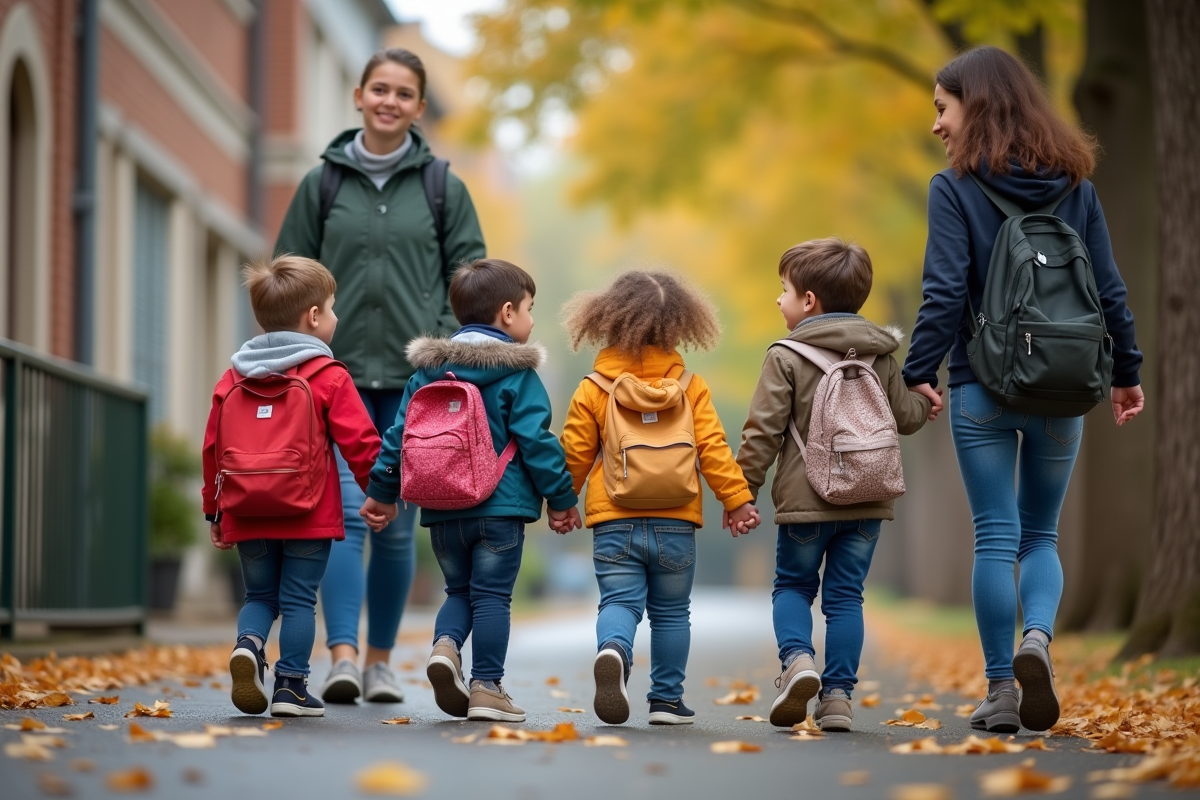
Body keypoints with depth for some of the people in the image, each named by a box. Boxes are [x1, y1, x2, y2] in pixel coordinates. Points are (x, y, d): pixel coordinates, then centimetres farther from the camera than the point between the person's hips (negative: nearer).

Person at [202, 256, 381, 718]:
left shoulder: (234, 377, 9)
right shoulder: (328, 377, -6)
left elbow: (213, 447, 11)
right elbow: (360, 443, -9)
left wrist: (213, 511, 20)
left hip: (247, 517, 4)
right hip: (309, 518, -4)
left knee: (260, 594, 16)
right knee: (298, 600, 4)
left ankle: (249, 643, -12)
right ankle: (291, 685, 2)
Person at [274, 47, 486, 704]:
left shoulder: (444, 188, 6)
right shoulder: (322, 184, 7)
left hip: (414, 378, 1)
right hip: (339, 372, 0)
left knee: (397, 523, 5)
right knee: (345, 512, -12)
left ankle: (380, 658, 17)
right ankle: (342, 656, -15)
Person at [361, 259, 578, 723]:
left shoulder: (429, 368, 8)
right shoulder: (516, 373, -6)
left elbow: (400, 433, 8)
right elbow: (535, 440, -9)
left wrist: (381, 492, 16)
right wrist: (560, 498, -1)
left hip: (443, 510, 4)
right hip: (500, 508, -4)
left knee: (459, 590, 17)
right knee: (492, 596, 2)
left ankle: (445, 644, -9)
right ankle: (486, 688, 1)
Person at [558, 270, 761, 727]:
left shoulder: (592, 390, 0)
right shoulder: (690, 387, 2)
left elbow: (574, 452, 3)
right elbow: (713, 448, -2)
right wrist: (737, 499, 4)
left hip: (614, 522, -1)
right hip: (675, 523, 1)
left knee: (618, 602, 0)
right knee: (671, 612, 13)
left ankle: (612, 649, -32)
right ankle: (667, 699, 14)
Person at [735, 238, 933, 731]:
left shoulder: (785, 358, -5)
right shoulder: (880, 356, 7)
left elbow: (763, 431, -8)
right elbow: (905, 417, 13)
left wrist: (742, 490, -2)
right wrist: (925, 401, 36)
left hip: (806, 500, -3)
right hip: (868, 500, 3)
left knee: (793, 585, 14)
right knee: (845, 595, 8)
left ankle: (797, 658, -12)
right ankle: (838, 695, 3)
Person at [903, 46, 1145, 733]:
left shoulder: (955, 188, -6)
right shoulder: (1075, 184, 6)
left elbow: (945, 292, -14)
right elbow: (1109, 289, 7)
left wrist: (919, 373, -8)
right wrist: (1126, 372, 15)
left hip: (982, 389, -3)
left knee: (995, 538, 3)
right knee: (1040, 535, 14)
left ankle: (1001, 694, 3)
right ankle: (1038, 636, -13)